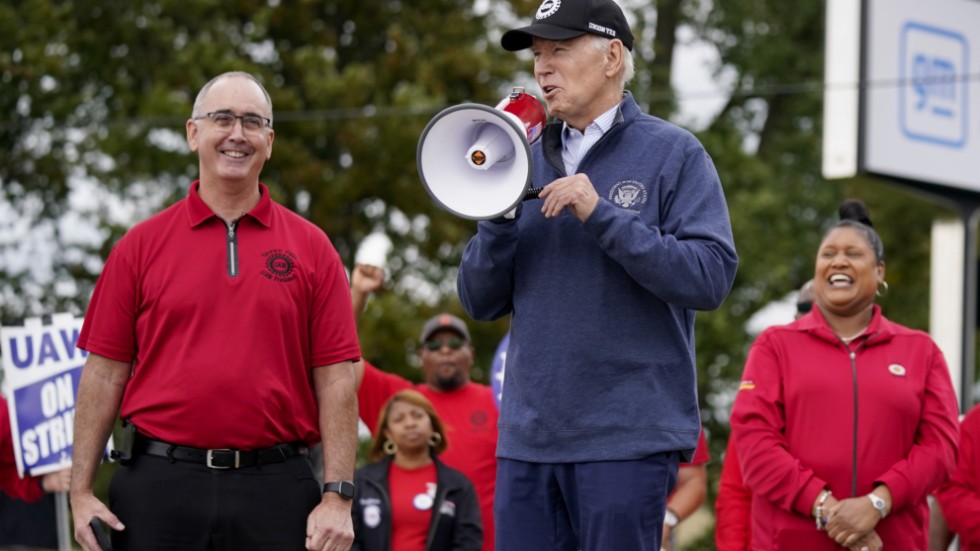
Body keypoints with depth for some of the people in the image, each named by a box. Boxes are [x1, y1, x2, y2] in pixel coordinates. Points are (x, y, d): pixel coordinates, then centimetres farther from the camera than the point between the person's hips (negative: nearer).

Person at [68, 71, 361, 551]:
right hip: (160, 486, 0)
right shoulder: (141, 245, 7)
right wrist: (81, 491, -1)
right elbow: (105, 371, 5)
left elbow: (335, 378, 3)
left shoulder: (311, 248, 7)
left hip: (275, 492, 0)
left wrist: (337, 497, -5)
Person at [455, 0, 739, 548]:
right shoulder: (530, 162, 14)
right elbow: (480, 302, 12)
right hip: (528, 438, 5)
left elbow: (712, 276, -12)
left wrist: (601, 215, -16)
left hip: (629, 437, -5)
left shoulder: (673, 153, 0)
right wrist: (499, 217, -6)